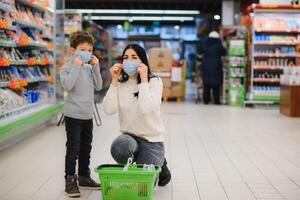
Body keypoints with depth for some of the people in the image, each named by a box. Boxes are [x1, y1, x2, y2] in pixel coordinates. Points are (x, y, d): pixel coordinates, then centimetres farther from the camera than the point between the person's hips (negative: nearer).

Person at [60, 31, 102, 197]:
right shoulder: (67, 67, -8)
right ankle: (70, 181, 3)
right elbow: (68, 85, -24)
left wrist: (96, 67, -4)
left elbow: (98, 86, 4)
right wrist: (77, 65, -22)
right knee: (73, 149, -4)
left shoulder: (89, 67, 10)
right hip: (73, 115, -6)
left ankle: (84, 177, 28)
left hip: (88, 115, 6)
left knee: (86, 148, 15)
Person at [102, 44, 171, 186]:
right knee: (119, 148, -34)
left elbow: (145, 108, -27)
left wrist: (143, 79, -23)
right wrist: (114, 81, -15)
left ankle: (158, 165, 24)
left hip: (151, 140, -3)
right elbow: (109, 110, -14)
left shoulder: (154, 81, -10)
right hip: (129, 136, 3)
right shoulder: (120, 83, 1)